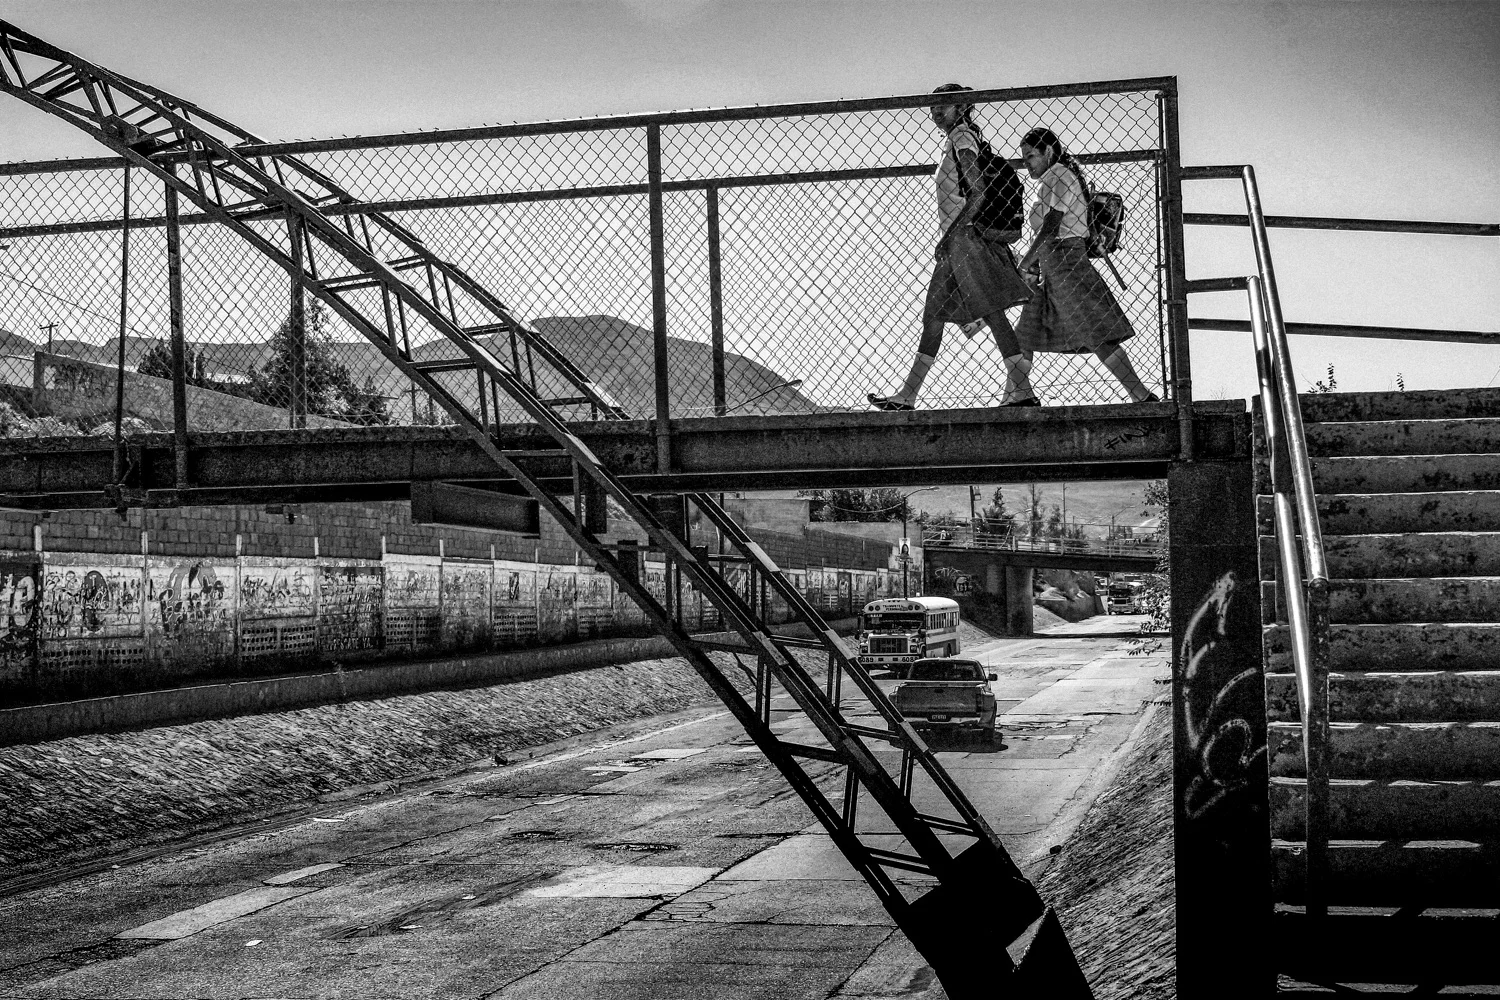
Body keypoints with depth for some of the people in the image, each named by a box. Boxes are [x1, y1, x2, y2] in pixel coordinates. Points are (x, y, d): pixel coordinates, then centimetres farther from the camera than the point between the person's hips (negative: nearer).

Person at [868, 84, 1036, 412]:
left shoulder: (962, 137, -6)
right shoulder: (955, 143, 20)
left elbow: (978, 192, -16)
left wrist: (952, 232, -21)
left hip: (965, 236, -10)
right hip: (955, 242, 10)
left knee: (992, 312, -11)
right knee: (933, 316, 8)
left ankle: (1022, 390, -12)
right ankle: (907, 396, 10)